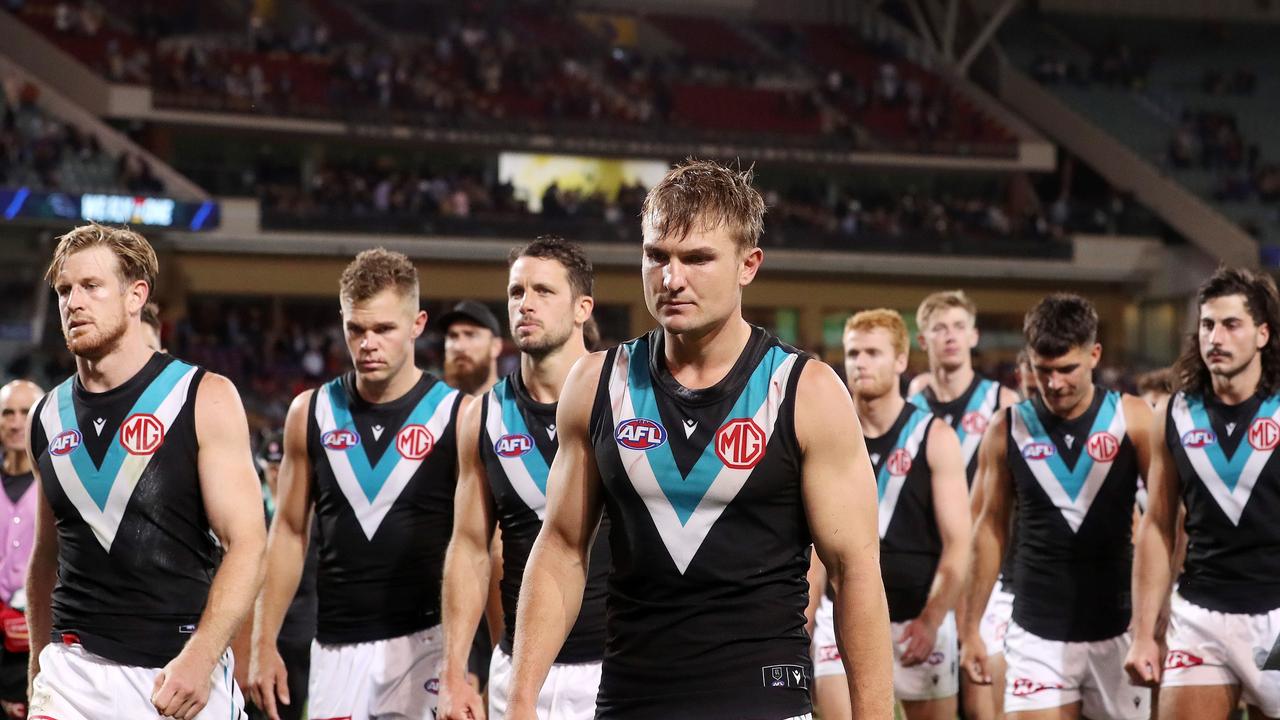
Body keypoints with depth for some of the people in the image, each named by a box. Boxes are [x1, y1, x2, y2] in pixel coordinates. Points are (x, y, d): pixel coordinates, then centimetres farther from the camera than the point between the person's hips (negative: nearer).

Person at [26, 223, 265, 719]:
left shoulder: (205, 399, -3)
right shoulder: (49, 416, 10)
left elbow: (246, 544, -10)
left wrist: (200, 658, -20)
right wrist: (38, 672, 17)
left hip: (183, 676, -3)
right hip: (74, 673, 3)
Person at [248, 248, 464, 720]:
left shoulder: (459, 417, -3)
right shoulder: (310, 413, 7)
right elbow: (289, 532, 12)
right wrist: (264, 643, 6)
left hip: (423, 641, -3)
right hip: (336, 646, 3)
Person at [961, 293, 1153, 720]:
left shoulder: (1132, 419, -3)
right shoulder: (1007, 430, 2)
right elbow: (991, 529, 9)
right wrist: (971, 629, 8)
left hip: (1117, 630, 0)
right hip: (1038, 635, 1)